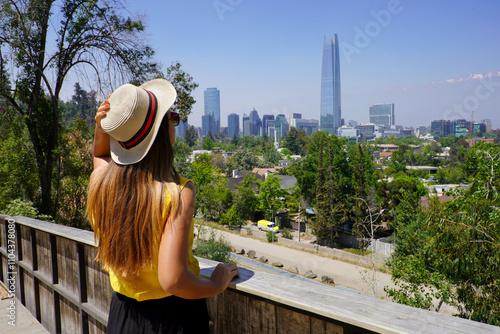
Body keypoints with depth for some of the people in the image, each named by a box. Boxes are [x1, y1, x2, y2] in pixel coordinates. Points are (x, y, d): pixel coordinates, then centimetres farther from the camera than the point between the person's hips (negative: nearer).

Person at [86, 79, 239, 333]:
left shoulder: (100, 181, -11)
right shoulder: (178, 192, -27)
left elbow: (100, 155, 16)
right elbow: (172, 281, -32)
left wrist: (101, 128, -3)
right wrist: (218, 283, -15)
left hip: (122, 313, 5)